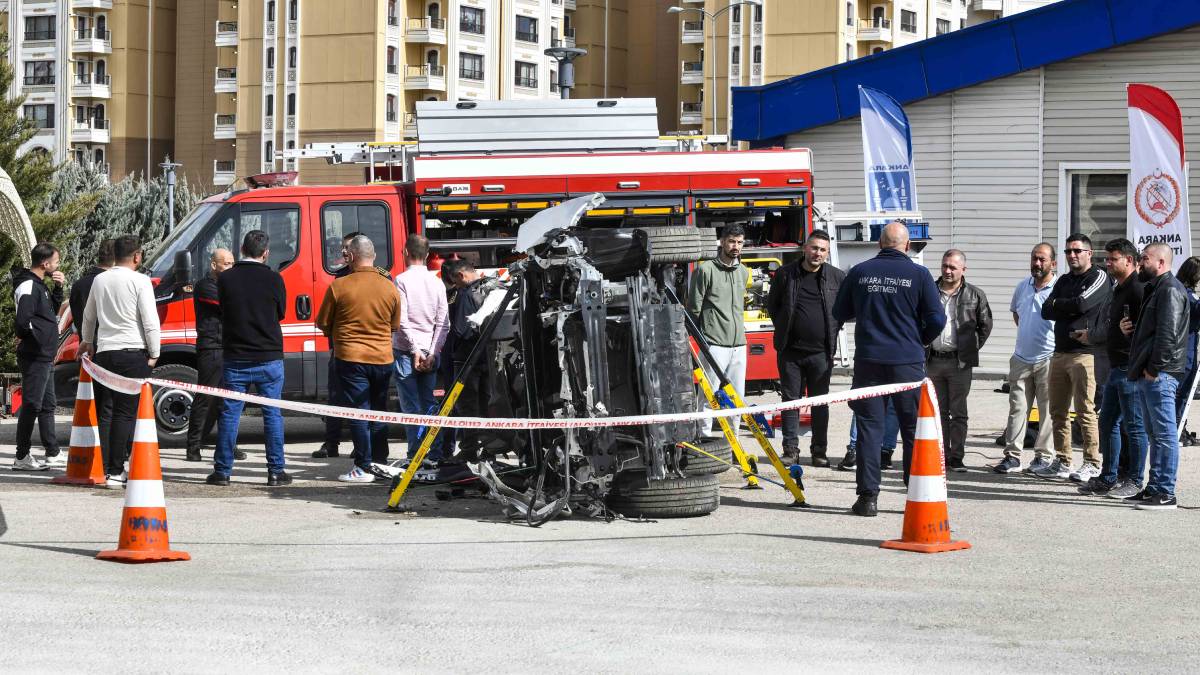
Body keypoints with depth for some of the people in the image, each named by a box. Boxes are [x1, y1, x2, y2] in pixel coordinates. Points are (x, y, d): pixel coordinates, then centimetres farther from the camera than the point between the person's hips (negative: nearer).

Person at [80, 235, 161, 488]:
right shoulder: (140, 281, -6)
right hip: (133, 352, -5)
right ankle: (115, 472, -7)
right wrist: (154, 354, 1)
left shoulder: (100, 280, 12)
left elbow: (88, 316, 26)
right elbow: (150, 320, -10)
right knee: (125, 413, -4)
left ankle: (103, 468, 7)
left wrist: (87, 341, 44)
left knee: (105, 411, 10)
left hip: (104, 352, 5)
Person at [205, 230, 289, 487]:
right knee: (272, 414, 6)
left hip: (235, 358, 1)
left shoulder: (225, 278, -5)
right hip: (269, 358, -1)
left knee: (229, 414, 7)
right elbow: (281, 313, 5)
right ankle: (276, 471, 6)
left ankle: (222, 471, 8)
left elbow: (223, 310, 8)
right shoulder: (273, 279, -8)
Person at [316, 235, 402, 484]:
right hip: (383, 358, 4)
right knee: (378, 412, 14)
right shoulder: (390, 288, 1)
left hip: (350, 358, -4)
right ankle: (379, 462, 16)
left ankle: (364, 467, -1)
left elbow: (323, 324, 0)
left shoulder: (339, 286, -10)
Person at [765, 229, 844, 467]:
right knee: (790, 400, 2)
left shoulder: (837, 277, 3)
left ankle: (819, 451, 10)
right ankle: (791, 449, 6)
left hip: (821, 351, 0)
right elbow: (772, 305, 14)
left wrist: (834, 327, 8)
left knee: (820, 402, 4)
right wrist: (782, 328, 9)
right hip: (790, 350, 0)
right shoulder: (785, 274, 3)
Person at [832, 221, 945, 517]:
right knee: (914, 429, 7)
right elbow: (937, 320, -5)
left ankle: (868, 496, 1)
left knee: (869, 426, 5)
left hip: (868, 360, 1)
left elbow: (840, 313, 12)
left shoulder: (859, 272, 2)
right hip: (907, 361, -1)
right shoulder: (918, 274, -4)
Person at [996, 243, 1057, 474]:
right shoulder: (1023, 286, 11)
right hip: (1021, 359, 5)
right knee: (1017, 408, 4)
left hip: (1048, 358, -5)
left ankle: (1043, 456, 8)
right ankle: (1012, 456, 7)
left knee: (1048, 410, 1)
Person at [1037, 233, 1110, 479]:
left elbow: (1082, 303, -16)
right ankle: (1062, 463, 14)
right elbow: (1046, 311, 11)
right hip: (1060, 354, 7)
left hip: (1085, 355, -7)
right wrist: (1069, 309, -7)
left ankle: (1092, 464, -3)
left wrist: (1058, 304, 1)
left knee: (1085, 412, -8)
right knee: (1058, 412, 8)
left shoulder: (1098, 277, -1)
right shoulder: (1064, 281, 21)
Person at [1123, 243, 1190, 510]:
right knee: (1156, 433, 14)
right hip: (1150, 374, 11)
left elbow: (1168, 333, -20)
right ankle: (1155, 488, 19)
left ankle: (1165, 493, -11)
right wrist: (1129, 329, 10)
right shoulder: (1155, 289, 22)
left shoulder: (1170, 290, -11)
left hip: (1160, 375, -11)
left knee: (1164, 433, -10)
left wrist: (1154, 368, -20)